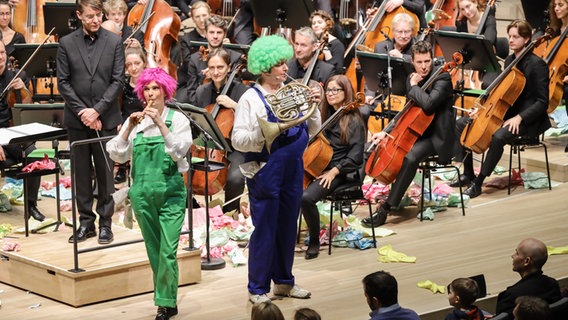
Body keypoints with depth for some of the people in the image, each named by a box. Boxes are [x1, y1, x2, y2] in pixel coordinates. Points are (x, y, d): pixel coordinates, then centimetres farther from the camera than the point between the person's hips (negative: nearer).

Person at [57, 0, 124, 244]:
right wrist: (82, 111, -10)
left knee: (105, 171, 4)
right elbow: (63, 82, 0)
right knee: (81, 172, 7)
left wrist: (97, 110, -12)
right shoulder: (66, 43, 2)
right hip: (77, 120, 1)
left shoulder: (114, 42, 0)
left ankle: (105, 223, 13)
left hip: (106, 119, -1)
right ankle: (86, 222, 15)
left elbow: (118, 80, -4)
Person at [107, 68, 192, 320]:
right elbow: (117, 155, -1)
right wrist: (130, 128, -12)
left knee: (167, 250, -11)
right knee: (154, 251, 9)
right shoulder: (135, 120, 7)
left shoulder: (177, 118, -1)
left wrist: (160, 124, -21)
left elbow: (179, 152, -15)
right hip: (143, 193, 4)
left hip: (171, 192, -3)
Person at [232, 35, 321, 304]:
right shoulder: (251, 98, -9)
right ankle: (258, 289, 10)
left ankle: (284, 281, 28)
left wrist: (313, 107, -5)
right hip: (265, 173, -6)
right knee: (265, 230, 0)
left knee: (288, 228, 15)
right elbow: (238, 140, -14)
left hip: (293, 171, 6)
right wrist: (262, 133, -30)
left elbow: (312, 130, 11)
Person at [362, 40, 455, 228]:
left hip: (436, 136, -9)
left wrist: (414, 86, -18)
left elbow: (428, 103, -34)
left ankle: (385, 209, -34)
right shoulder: (412, 79, 8)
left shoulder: (442, 78, -15)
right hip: (416, 131, 9)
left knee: (411, 157, -36)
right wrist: (387, 132, 4)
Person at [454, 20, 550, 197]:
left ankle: (478, 183, -25)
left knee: (498, 137, -37)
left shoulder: (537, 64, -15)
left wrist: (519, 118, -27)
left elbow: (542, 102, -17)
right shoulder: (509, 60, 9)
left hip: (526, 118, -8)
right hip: (505, 112, 9)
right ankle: (468, 174, 4)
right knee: (461, 124, 0)